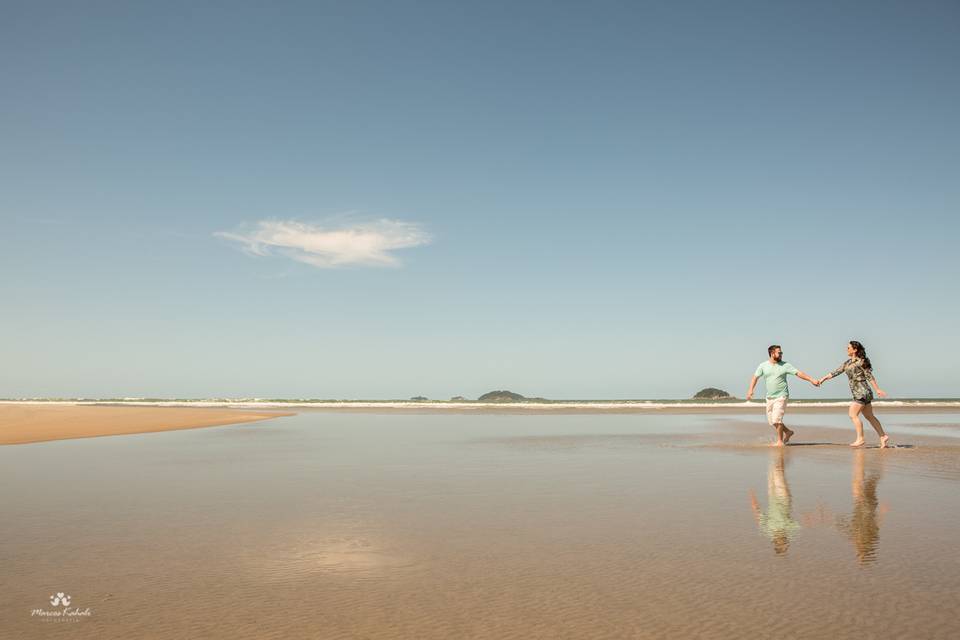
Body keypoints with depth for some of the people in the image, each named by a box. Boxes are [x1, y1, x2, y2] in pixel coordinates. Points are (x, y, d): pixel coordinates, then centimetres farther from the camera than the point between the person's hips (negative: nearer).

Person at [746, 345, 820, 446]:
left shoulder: (785, 365, -4)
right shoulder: (763, 365, 2)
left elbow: (798, 373, -7)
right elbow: (755, 377, 3)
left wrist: (811, 380, -15)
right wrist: (750, 390, -9)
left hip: (781, 396, -4)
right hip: (769, 397, 4)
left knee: (777, 419, -13)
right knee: (771, 420, 9)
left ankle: (780, 441, -1)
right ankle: (788, 432, 29)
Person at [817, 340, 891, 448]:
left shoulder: (861, 362, -9)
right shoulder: (848, 362, 14)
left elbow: (870, 376, -10)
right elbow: (836, 371, 16)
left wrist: (877, 389, -11)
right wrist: (824, 378, 12)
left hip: (862, 392, -9)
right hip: (858, 393, 9)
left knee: (853, 415, -9)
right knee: (869, 416, 10)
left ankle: (860, 439, -4)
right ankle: (883, 437, 14)